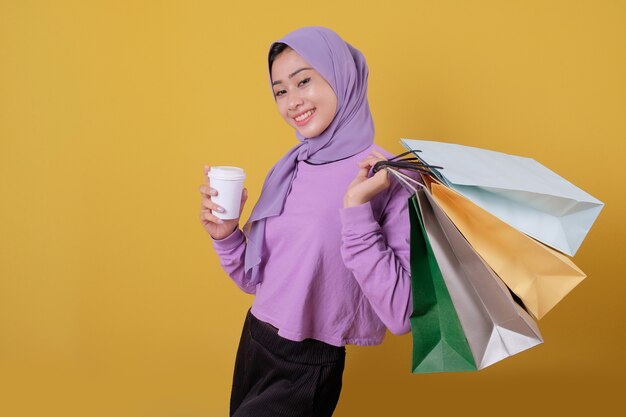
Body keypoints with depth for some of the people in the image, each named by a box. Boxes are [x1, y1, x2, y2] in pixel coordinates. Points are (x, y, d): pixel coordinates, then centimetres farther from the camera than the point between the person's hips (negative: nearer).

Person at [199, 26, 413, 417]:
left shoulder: (391, 179, -17)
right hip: (252, 345, 6)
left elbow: (401, 316, -25)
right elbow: (255, 279, 9)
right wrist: (226, 235, -9)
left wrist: (357, 209, -30)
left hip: (307, 373, -6)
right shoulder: (288, 169, 2)